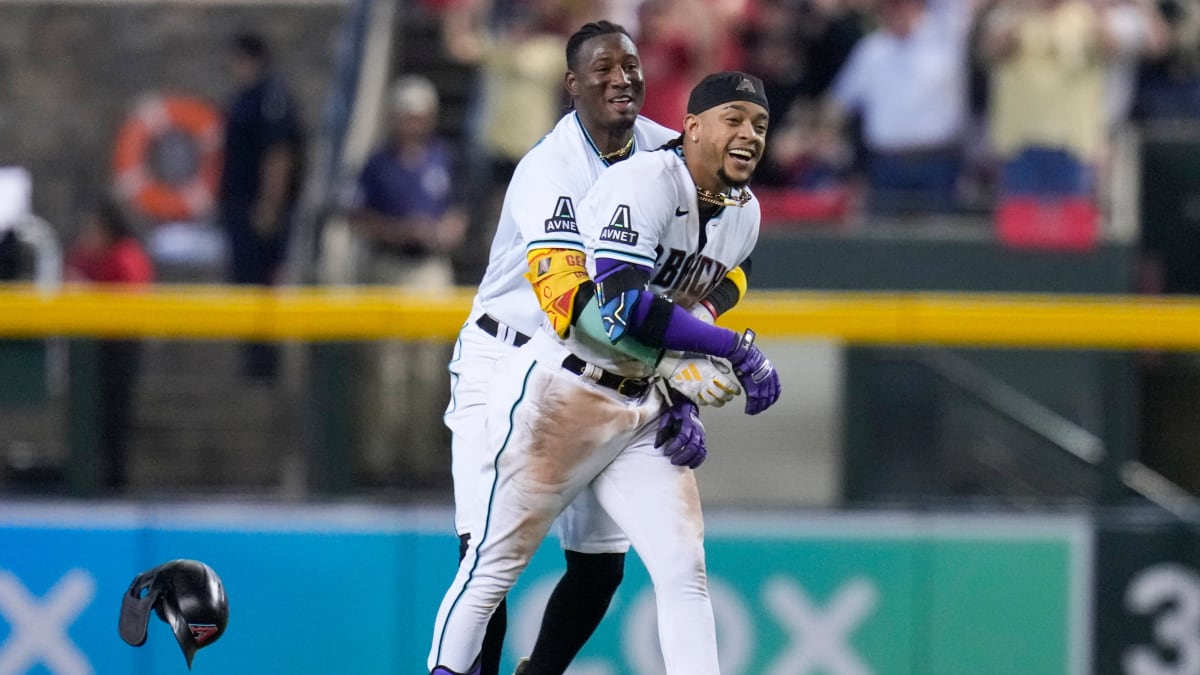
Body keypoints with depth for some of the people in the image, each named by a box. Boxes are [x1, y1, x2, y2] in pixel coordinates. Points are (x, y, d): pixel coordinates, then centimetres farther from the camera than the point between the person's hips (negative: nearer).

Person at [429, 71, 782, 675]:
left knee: (684, 569, -4)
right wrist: (734, 350, -27)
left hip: (643, 410, 7)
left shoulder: (743, 212, 7)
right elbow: (624, 307, -31)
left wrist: (682, 399, 5)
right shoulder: (644, 182, -19)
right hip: (557, 393, -7)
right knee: (495, 564, 0)